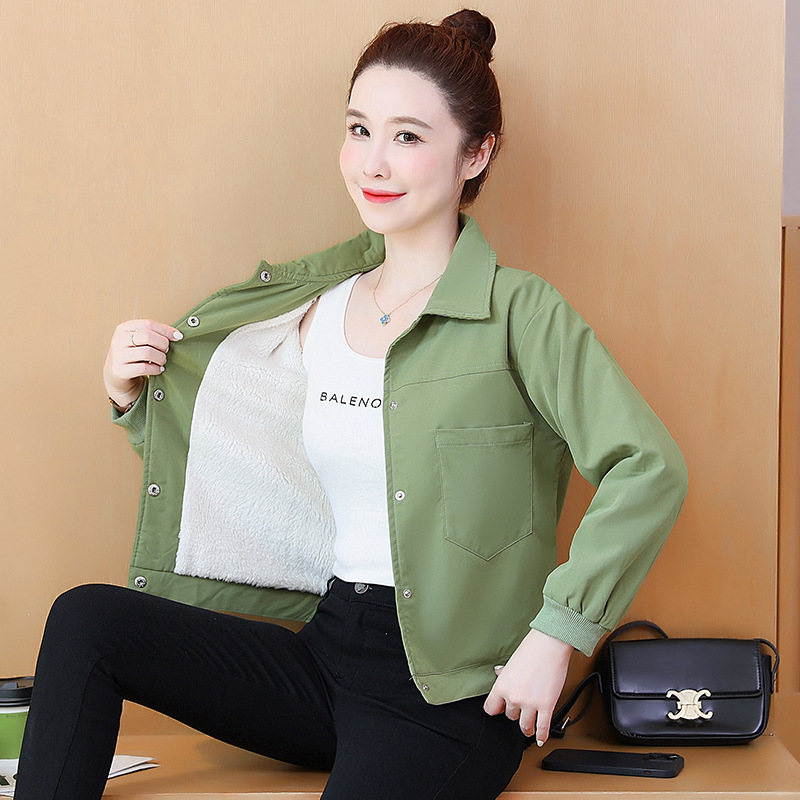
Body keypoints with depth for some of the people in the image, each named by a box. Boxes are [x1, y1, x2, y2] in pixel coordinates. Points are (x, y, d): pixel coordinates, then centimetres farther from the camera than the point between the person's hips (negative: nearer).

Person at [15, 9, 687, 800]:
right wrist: (133, 395, 4)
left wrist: (554, 636, -18)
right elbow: (230, 460, 20)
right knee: (86, 619, -9)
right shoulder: (315, 305, 9)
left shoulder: (518, 312, -9)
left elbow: (649, 469, -16)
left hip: (450, 693, -6)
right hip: (326, 650, 6)